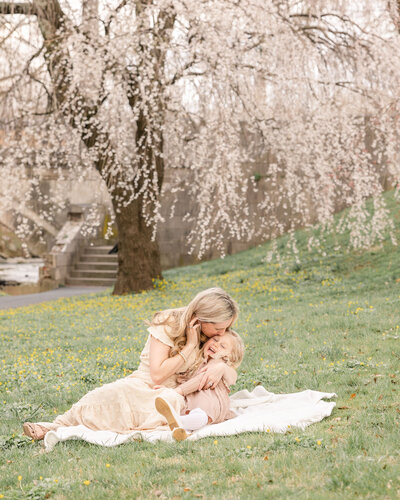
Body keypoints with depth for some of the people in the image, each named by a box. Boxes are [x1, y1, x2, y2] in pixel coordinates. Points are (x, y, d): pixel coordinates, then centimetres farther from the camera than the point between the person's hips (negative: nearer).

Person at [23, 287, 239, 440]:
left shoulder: (212, 336, 6)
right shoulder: (168, 325, -9)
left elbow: (232, 377, 6)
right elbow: (157, 374, -16)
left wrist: (221, 366, -17)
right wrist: (189, 347, -16)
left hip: (174, 394, 2)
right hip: (145, 387, -2)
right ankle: (58, 426, -31)